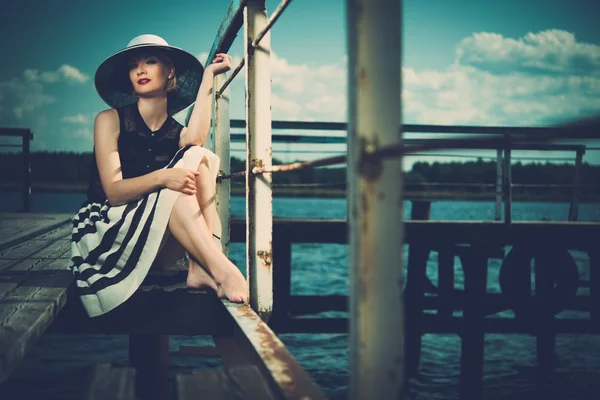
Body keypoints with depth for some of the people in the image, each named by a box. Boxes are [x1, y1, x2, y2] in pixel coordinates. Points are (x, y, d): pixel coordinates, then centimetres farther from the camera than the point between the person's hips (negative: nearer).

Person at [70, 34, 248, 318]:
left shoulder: (177, 132, 11)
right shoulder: (110, 120, 1)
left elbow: (196, 139, -18)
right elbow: (113, 192, -13)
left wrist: (208, 76, -9)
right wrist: (161, 178, -32)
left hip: (159, 239, 4)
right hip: (109, 230, -4)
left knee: (202, 158, -19)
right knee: (180, 178, -29)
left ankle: (200, 267, -34)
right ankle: (222, 271, -43)